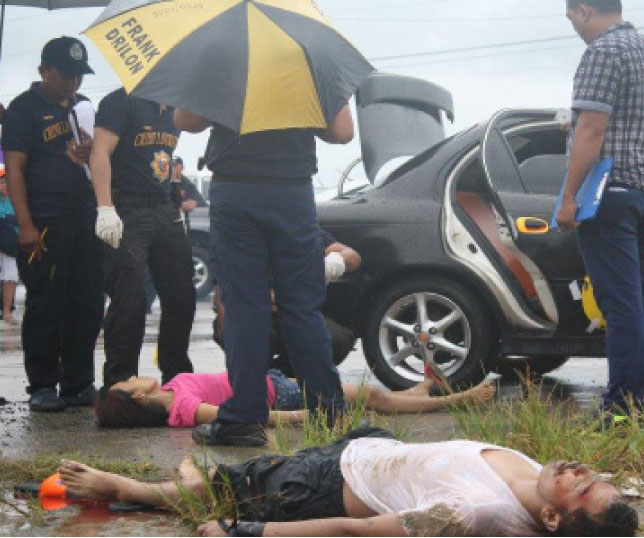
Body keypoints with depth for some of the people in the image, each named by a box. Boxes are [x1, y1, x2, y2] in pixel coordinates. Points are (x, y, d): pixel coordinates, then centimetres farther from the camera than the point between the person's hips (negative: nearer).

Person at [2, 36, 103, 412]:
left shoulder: (83, 107, 18)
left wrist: (93, 153, 1)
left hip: (85, 222, 6)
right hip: (45, 225, -6)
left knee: (87, 307, 6)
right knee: (46, 307, -3)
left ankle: (79, 384, 15)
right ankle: (43, 387, 4)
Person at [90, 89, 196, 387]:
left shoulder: (172, 108, 17)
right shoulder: (121, 102, -6)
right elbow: (100, 153, -15)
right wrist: (105, 209, -24)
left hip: (165, 211, 8)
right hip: (128, 214, -8)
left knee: (181, 296, 8)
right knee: (129, 300, -10)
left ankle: (176, 377, 20)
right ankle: (119, 383, -2)